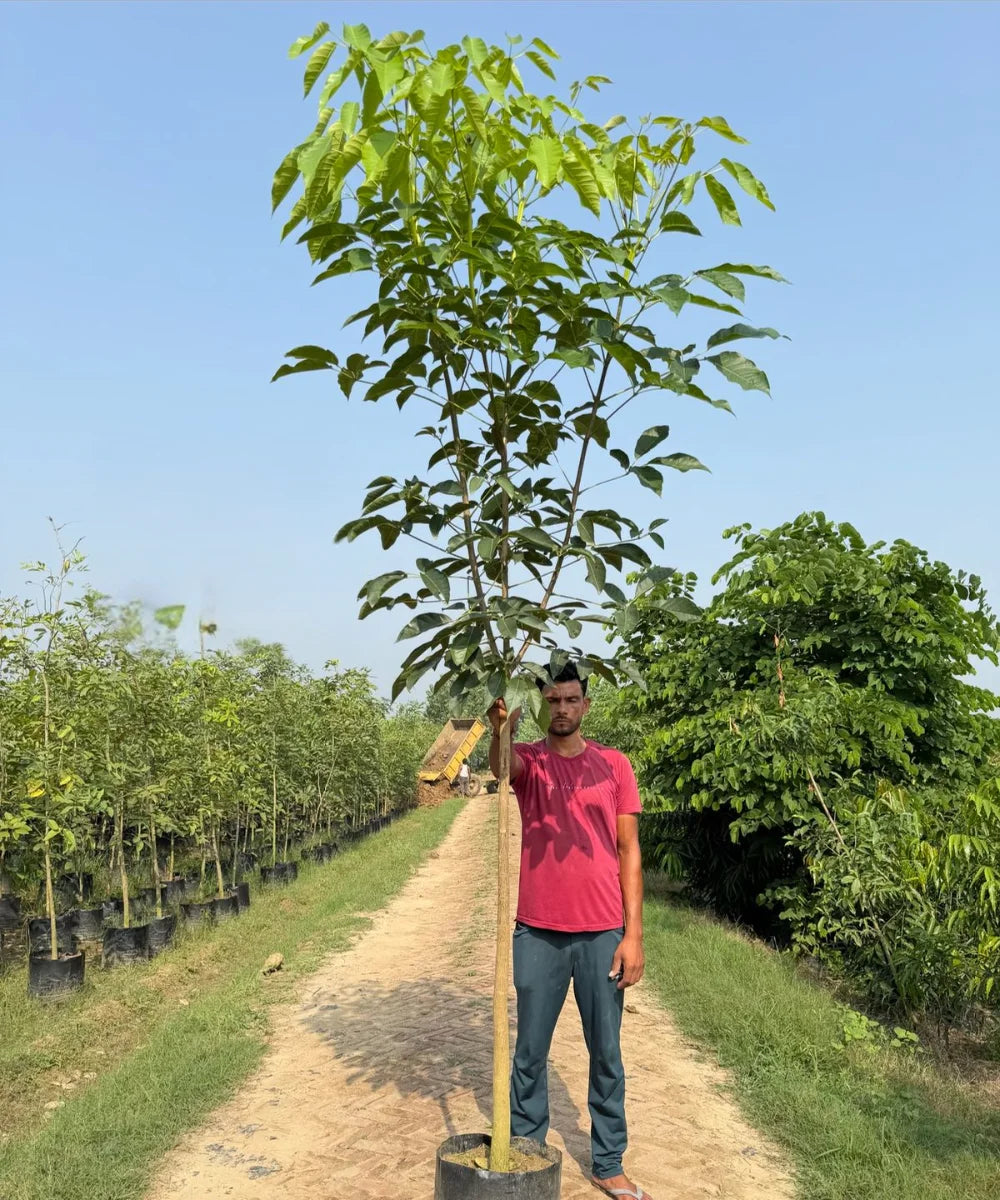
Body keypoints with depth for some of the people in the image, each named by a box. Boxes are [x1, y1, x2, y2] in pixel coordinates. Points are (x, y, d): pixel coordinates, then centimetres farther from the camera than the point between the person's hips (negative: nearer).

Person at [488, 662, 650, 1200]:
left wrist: (633, 934, -3)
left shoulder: (614, 764, 2)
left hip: (603, 933, 1)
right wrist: (502, 728, -51)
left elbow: (629, 850, 2)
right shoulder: (528, 759, -1)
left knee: (607, 1055, 13)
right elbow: (500, 765, -27)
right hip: (538, 933, -1)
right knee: (530, 1053, 12)